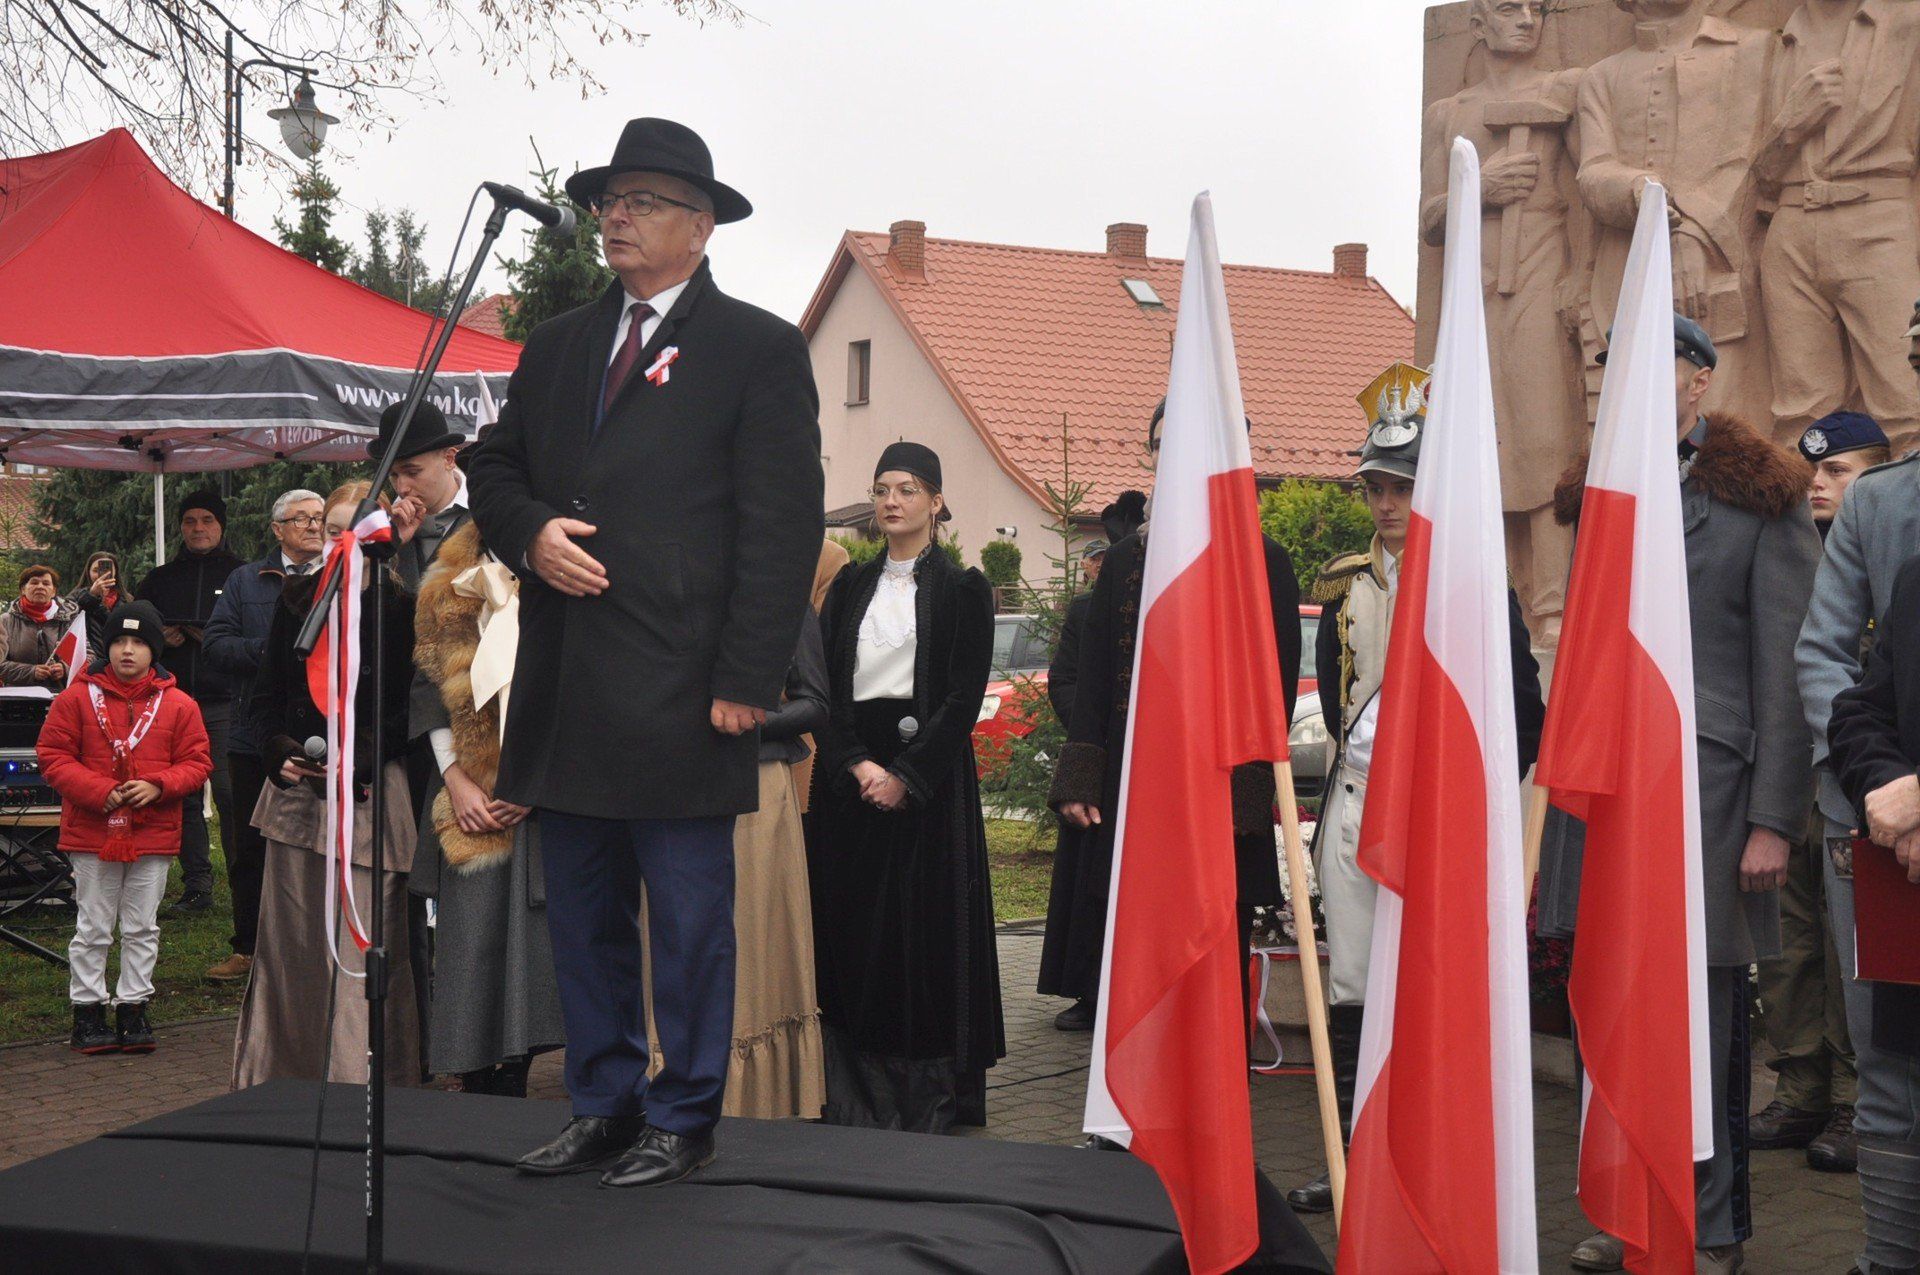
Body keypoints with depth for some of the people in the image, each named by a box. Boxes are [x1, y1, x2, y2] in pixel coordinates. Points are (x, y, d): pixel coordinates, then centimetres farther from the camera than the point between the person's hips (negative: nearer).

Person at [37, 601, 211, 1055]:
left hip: (154, 833, 1)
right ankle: (87, 1009, 15)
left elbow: (197, 763, 4)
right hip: (91, 833, -1)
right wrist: (98, 791, -16)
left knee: (142, 928, 9)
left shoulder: (178, 705, 3)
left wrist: (157, 786, -14)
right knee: (93, 928, 5)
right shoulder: (78, 697, -1)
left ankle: (133, 1008, 19)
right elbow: (53, 756, -2)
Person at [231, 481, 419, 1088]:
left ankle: (357, 1088, -1)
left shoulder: (401, 609, -2)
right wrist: (280, 755, -3)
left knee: (362, 947, -7)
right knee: (289, 943, 7)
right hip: (296, 795, 4)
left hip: (370, 795, -4)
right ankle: (286, 1081, 18)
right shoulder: (296, 600, 11)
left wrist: (354, 763, -16)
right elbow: (265, 696, 15)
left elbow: (409, 711, -4)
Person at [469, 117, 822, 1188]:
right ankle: (605, 1107, 24)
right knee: (583, 914, 13)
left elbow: (783, 527, -7)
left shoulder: (759, 349, -1)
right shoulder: (558, 347, 17)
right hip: (567, 692, 6)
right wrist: (530, 531, -2)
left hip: (680, 693, -6)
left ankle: (684, 1120, 13)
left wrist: (746, 682, -13)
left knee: (691, 918, 2)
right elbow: (494, 469, 23)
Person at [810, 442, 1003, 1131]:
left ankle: (929, 1097, 3)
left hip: (927, 772, -4)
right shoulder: (851, 585, 12)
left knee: (926, 920, -3)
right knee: (848, 920, 2)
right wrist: (857, 764, -9)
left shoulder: (962, 588, 0)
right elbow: (828, 684, 6)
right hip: (850, 773, 4)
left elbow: (965, 696, -7)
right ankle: (855, 1097, 8)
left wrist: (905, 775, -14)